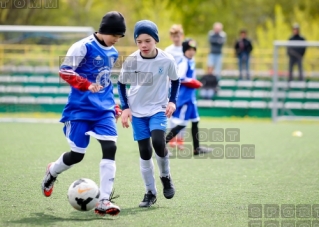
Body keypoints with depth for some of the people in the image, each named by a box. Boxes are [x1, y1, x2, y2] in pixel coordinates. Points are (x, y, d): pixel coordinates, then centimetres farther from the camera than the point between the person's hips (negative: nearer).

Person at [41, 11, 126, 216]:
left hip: (104, 110, 5)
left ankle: (104, 201, -14)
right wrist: (87, 85, -26)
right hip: (81, 108, -5)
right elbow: (65, 71, -14)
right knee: (77, 155, 0)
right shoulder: (84, 47, -10)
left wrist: (114, 106, 21)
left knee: (110, 148, -14)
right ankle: (52, 172, 35)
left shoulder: (113, 53, 12)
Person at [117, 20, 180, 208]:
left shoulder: (167, 60, -14)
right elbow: (121, 83, 4)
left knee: (158, 141, -24)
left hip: (158, 108, -1)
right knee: (144, 151, 1)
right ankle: (150, 192, 14)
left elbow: (175, 81, 5)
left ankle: (166, 176, 4)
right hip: (137, 110, 2)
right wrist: (125, 107, -4)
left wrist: (172, 101, -8)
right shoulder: (131, 61, -12)